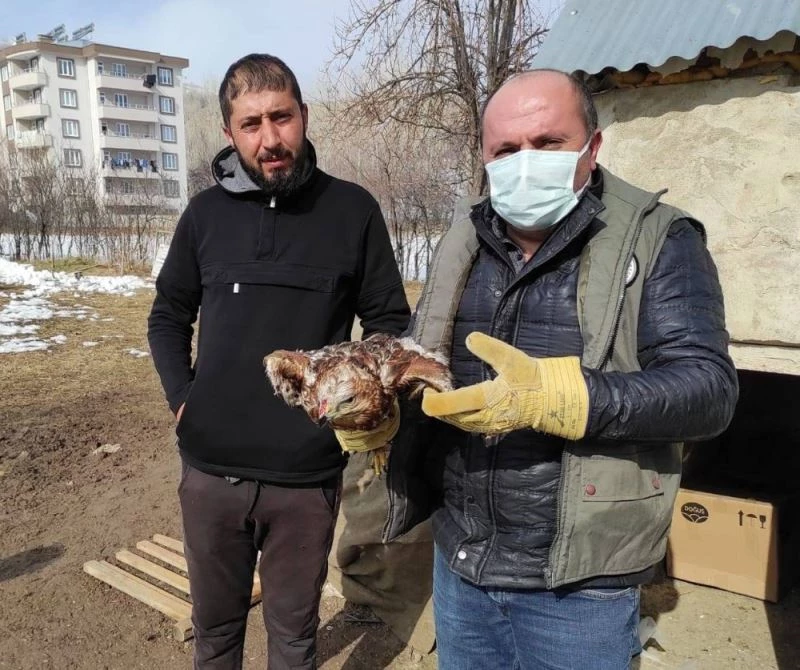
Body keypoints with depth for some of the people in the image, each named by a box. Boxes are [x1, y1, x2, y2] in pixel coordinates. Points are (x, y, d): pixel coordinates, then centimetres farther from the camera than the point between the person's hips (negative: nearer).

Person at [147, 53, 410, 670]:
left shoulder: (353, 210, -5)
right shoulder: (206, 212, 1)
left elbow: (389, 322, 2)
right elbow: (168, 316, 12)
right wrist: (182, 399, 0)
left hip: (307, 474, -2)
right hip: (210, 469, 2)